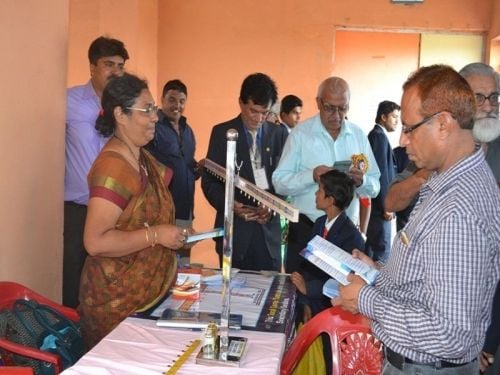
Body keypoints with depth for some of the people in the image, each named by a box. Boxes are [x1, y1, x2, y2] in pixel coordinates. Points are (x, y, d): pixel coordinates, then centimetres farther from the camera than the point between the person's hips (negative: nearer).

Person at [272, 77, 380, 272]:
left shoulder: (358, 135, 5)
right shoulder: (300, 133, -4)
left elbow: (374, 188, 5)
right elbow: (279, 183, -9)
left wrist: (361, 181, -17)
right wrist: (311, 176, -25)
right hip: (305, 230, -2)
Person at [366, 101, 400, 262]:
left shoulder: (375, 134, 16)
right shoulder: (380, 136, -14)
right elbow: (381, 173, -20)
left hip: (376, 201, 10)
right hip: (380, 203, -10)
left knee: (372, 244, 15)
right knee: (381, 247, -6)